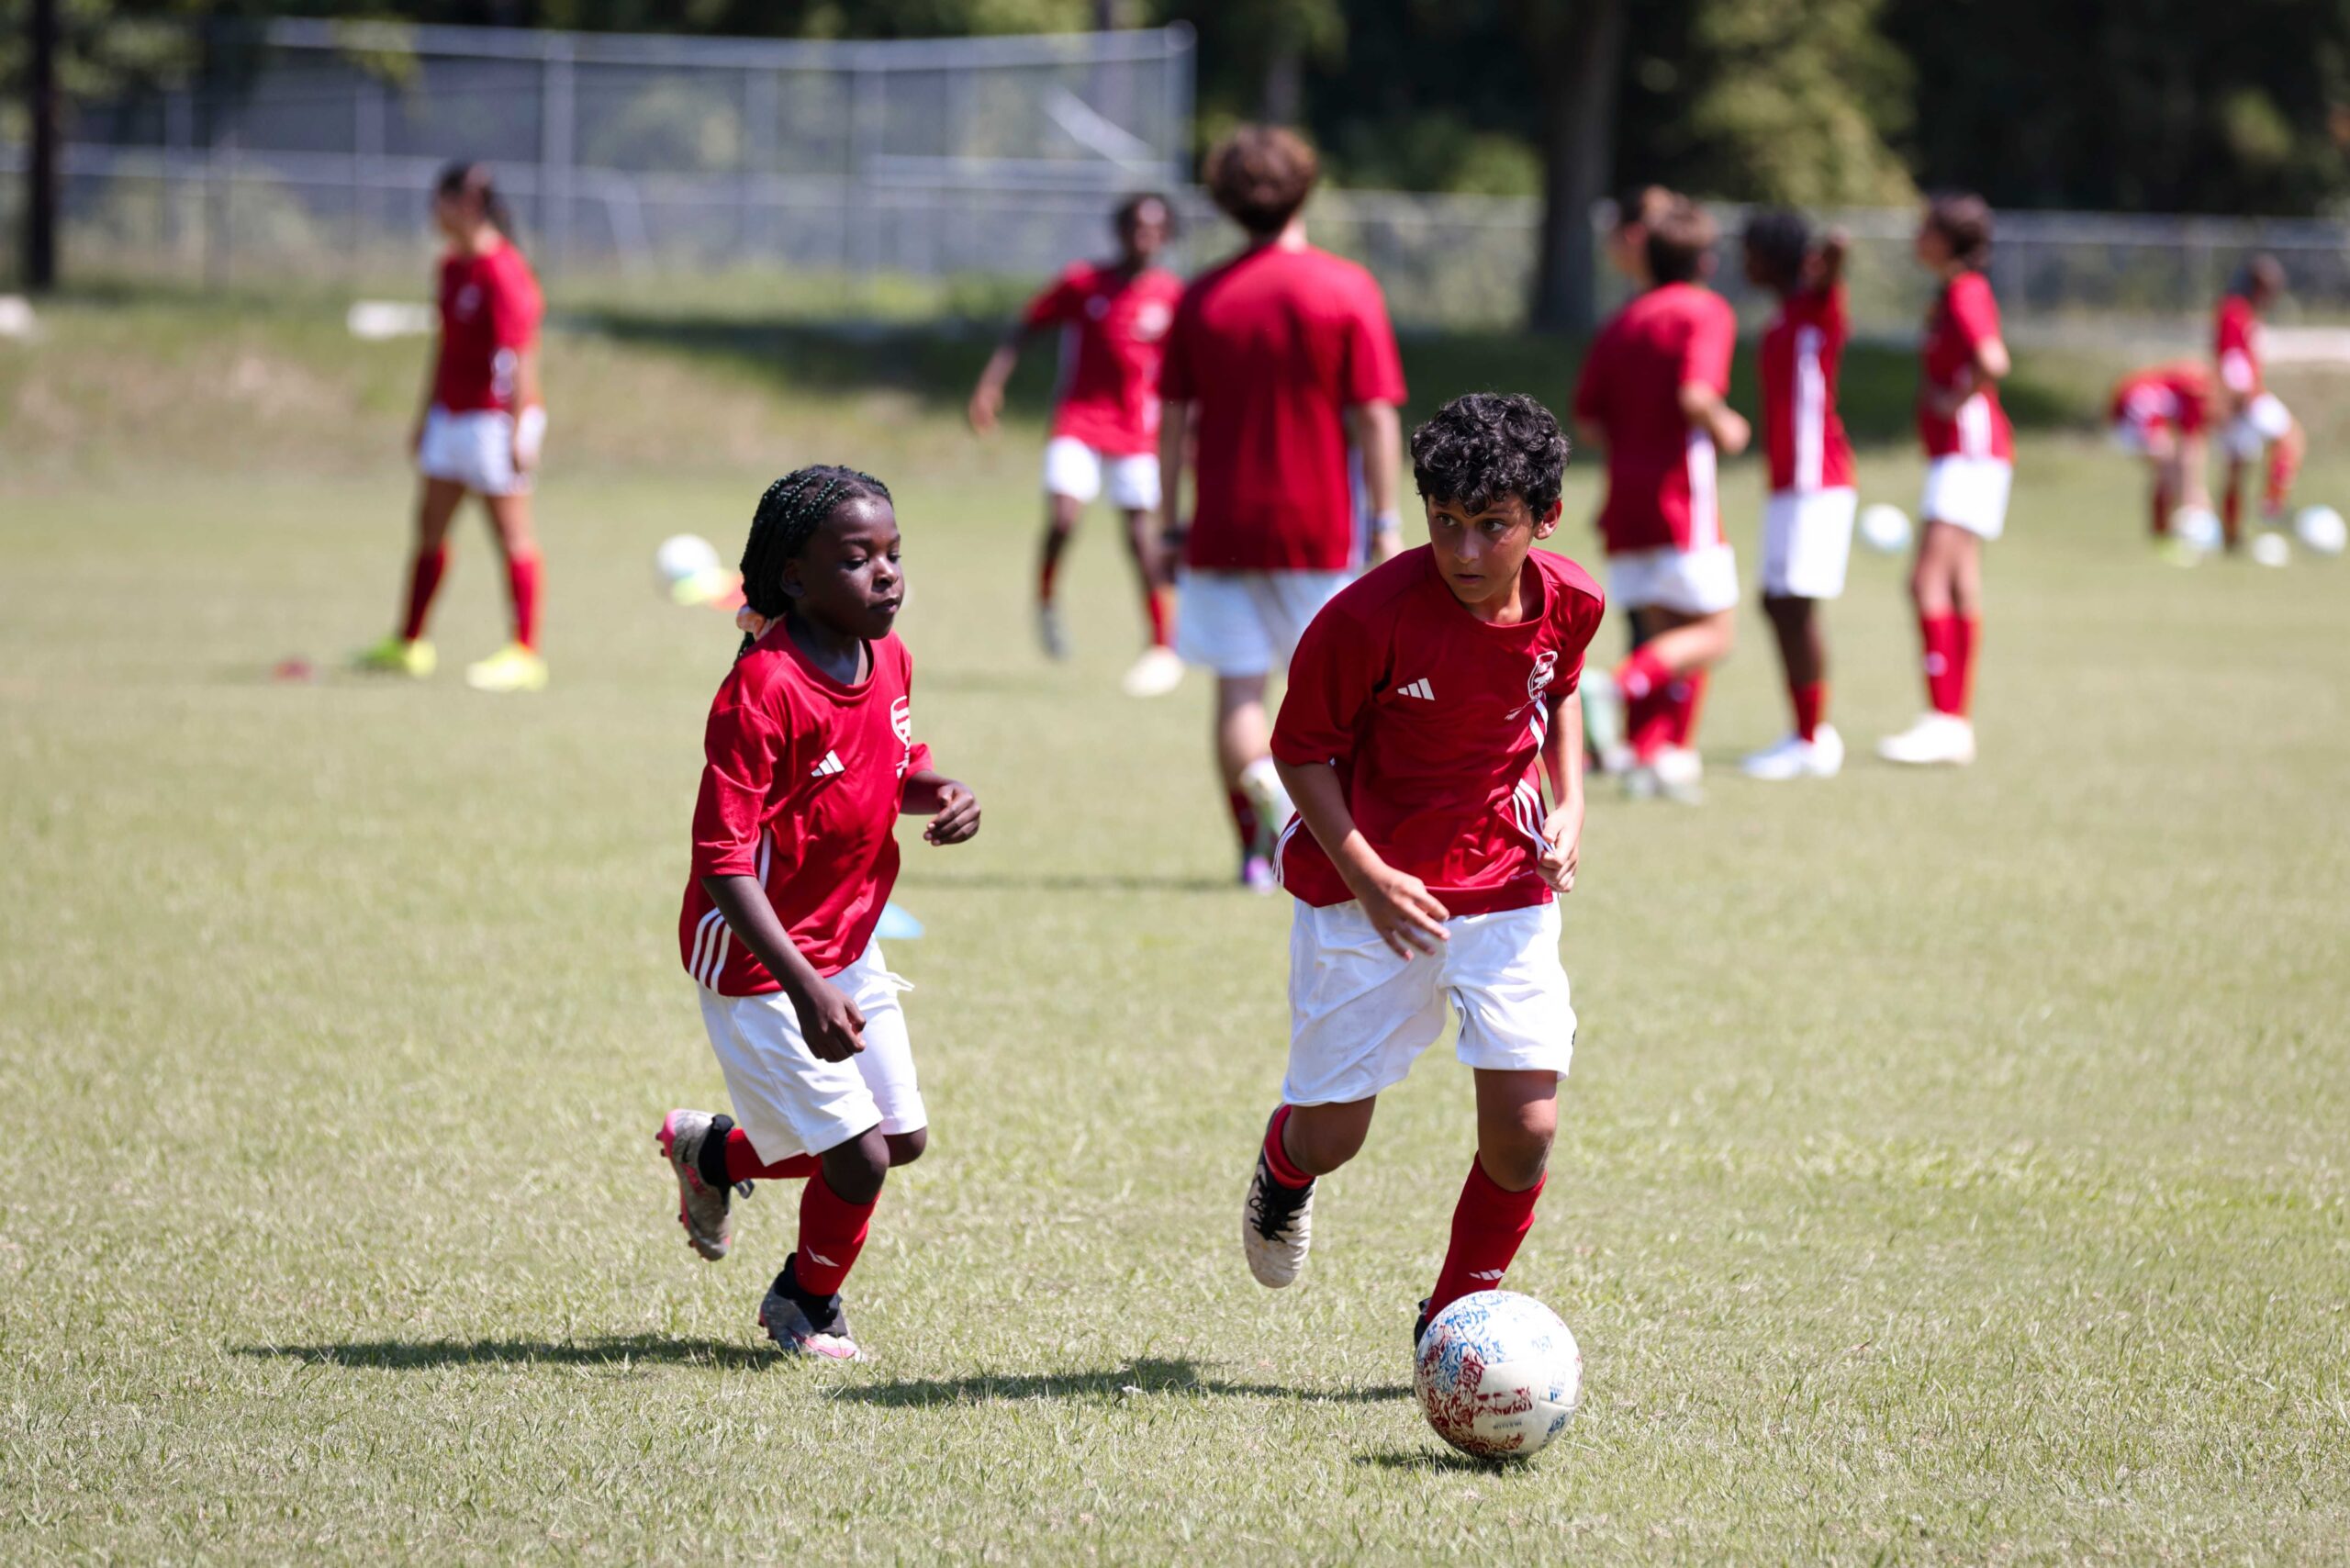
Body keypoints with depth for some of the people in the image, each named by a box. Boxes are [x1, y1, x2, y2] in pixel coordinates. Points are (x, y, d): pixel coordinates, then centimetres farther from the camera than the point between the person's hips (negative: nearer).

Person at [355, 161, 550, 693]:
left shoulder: (503, 273, -18)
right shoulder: (452, 267, 12)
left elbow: (520, 358, -21)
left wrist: (518, 434, -24)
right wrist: (426, 414, 26)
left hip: (495, 419, -9)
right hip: (450, 416, 9)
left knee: (511, 533, -5)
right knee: (430, 526, 12)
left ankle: (525, 654, -2)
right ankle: (408, 644, 21)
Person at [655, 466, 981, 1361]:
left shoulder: (888, 658, -2)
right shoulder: (764, 691, -27)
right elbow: (723, 859, -28)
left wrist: (940, 794, -7)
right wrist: (805, 988, -35)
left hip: (849, 944, 8)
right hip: (759, 962, -8)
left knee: (905, 1138, 15)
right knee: (858, 1159, -8)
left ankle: (712, 1152, 39)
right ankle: (806, 1304, 22)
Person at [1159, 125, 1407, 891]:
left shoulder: (1201, 297, 3)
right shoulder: (1347, 289, -3)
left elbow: (1173, 420, 5)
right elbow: (1375, 417, -6)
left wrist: (1172, 523, 12)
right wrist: (1386, 524, -2)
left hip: (1224, 526, 1)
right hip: (1320, 525, -1)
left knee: (1237, 685, 2)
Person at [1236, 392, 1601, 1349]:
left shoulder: (1569, 604, -8)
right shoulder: (1370, 617, -23)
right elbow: (1301, 751, -10)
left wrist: (1569, 804, 2)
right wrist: (1367, 877, -20)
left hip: (1506, 885, 3)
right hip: (1369, 888, -3)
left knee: (1525, 1132, -7)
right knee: (1332, 1138, 3)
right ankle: (1282, 1172, 43)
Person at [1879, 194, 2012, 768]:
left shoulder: (1965, 295, -15)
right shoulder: (1952, 294, 15)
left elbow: (1992, 363, -30)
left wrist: (1959, 402, -18)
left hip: (1971, 451, -10)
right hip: (1958, 455, 10)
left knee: (1928, 580, -15)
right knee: (1960, 586, 10)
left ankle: (1943, 717, -17)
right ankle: (1958, 726, 11)